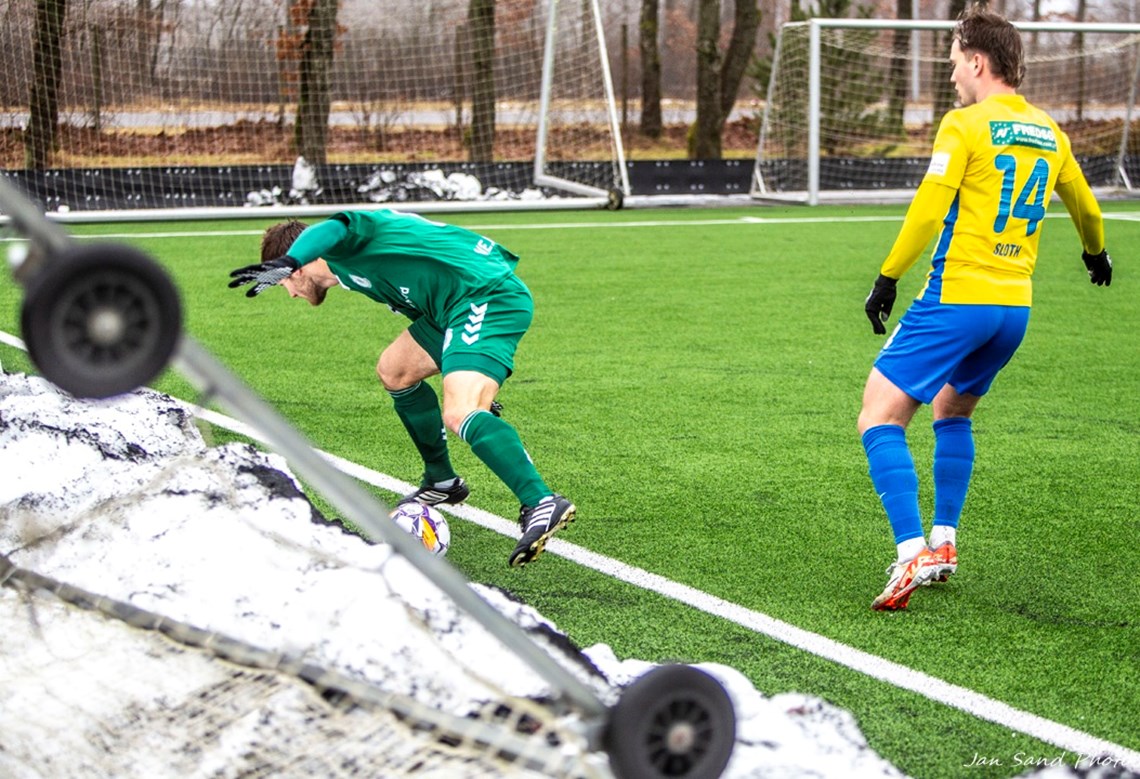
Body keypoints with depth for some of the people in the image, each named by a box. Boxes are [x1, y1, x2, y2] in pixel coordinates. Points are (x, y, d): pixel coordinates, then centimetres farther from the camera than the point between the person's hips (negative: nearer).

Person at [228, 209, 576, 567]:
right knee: (394, 371, 22)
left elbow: (330, 230, -30)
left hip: (487, 297, -11)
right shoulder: (351, 264, 24)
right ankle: (442, 482, 33)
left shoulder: (343, 249, -6)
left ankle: (543, 503, -35)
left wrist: (282, 264, -49)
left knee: (458, 416, -25)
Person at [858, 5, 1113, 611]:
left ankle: (913, 554, -19)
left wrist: (887, 279, -8)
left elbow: (928, 210, -16)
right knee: (952, 413, 27)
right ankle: (944, 542, 23)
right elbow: (1085, 208, 30)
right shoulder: (1048, 133, 13)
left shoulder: (966, 124, -8)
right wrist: (1096, 253, 49)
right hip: (1015, 308, 7)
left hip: (956, 299, -7)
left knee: (880, 418, -5)